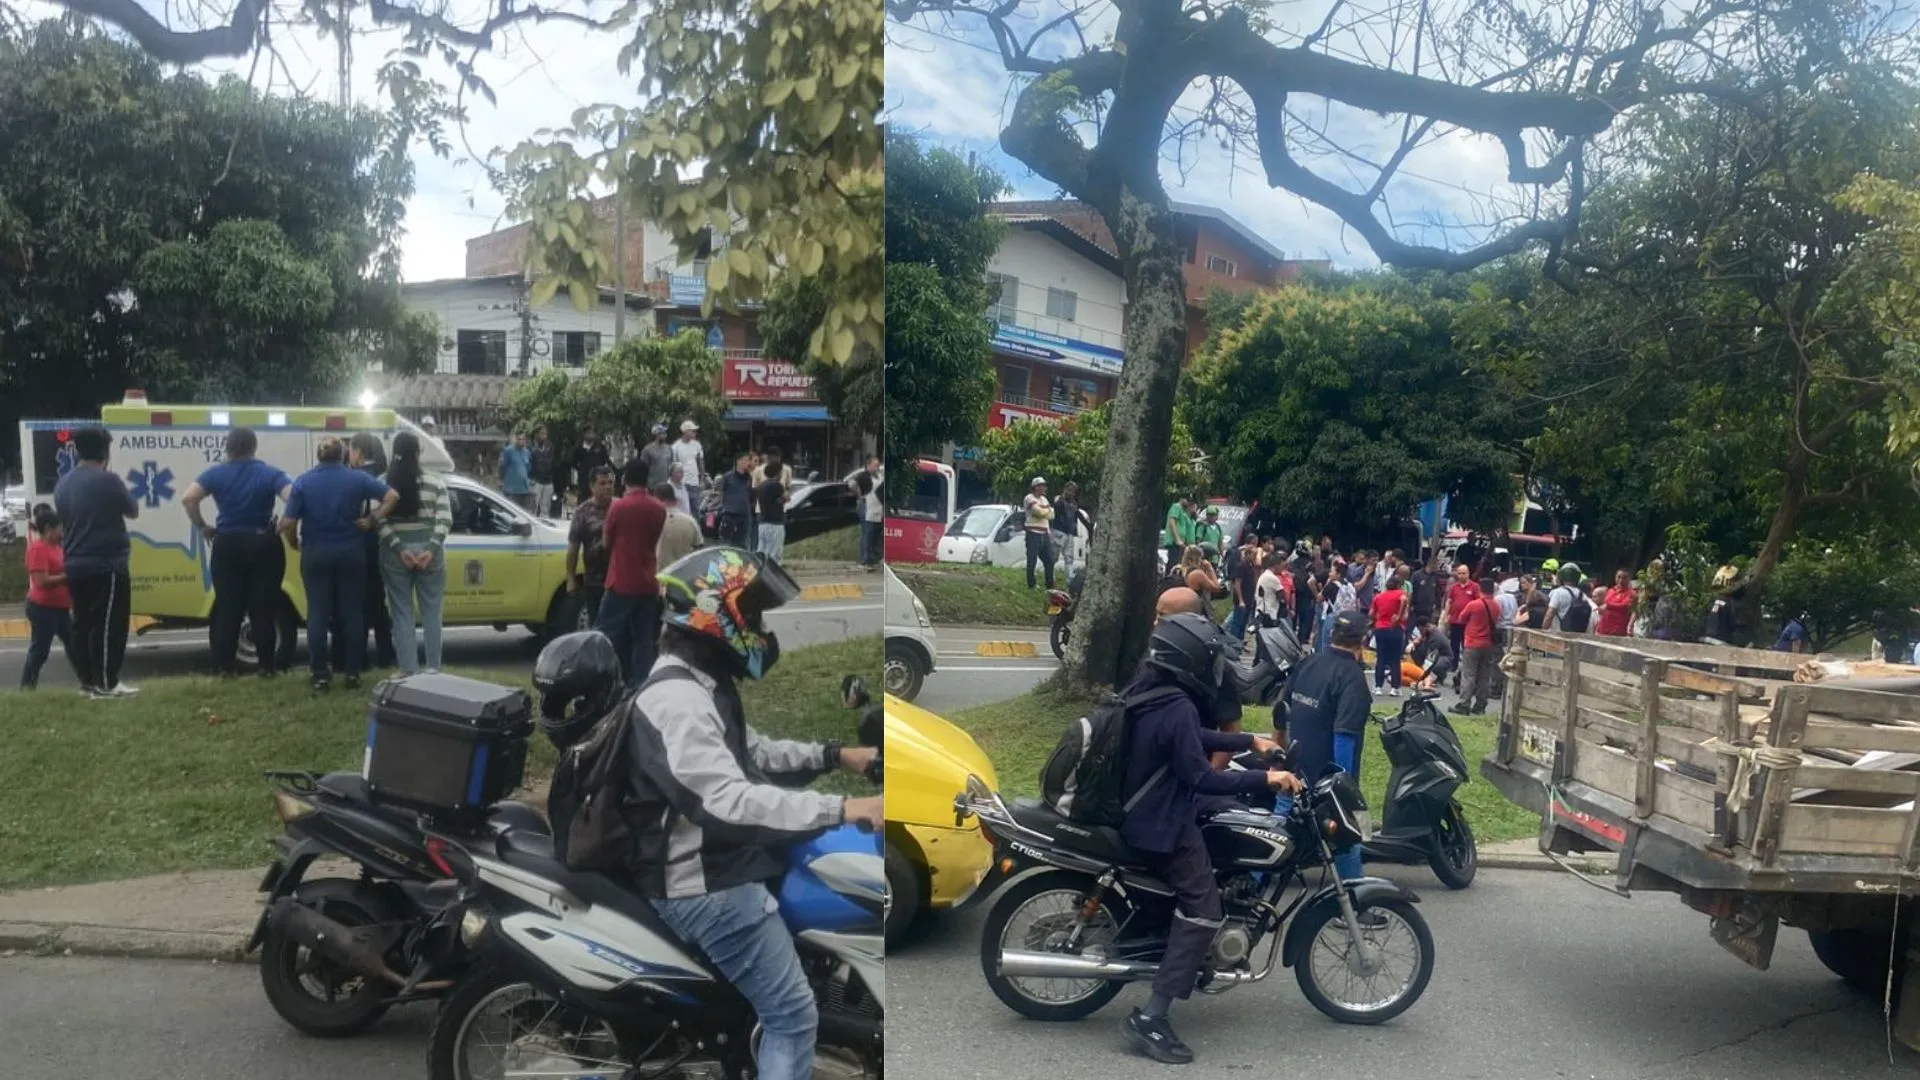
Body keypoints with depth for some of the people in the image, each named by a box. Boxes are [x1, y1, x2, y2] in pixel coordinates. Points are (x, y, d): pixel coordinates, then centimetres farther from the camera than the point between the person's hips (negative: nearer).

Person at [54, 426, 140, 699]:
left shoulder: (62, 484, 9)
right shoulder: (108, 480, -14)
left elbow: (65, 521, 20)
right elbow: (133, 511, -2)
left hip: (75, 567, 8)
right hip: (106, 566, -8)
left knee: (83, 624, 13)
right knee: (109, 624, -5)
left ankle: (88, 682, 18)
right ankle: (106, 684, -6)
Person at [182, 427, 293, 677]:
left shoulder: (216, 474, 0)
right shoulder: (270, 473, -4)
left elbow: (188, 499, -12)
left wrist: (203, 528, 0)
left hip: (227, 546, 1)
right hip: (263, 545, -1)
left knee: (227, 608, 8)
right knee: (263, 608, 4)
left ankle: (226, 666, 10)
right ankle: (267, 666, 6)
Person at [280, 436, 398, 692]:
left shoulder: (303, 481, -2)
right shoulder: (357, 478, -2)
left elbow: (288, 522, -7)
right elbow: (392, 495, -6)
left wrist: (295, 543, 10)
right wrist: (373, 519, -1)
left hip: (315, 554, 0)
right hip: (350, 552, 0)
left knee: (318, 614, 3)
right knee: (353, 612, 6)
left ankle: (321, 676, 3)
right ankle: (353, 673, 8)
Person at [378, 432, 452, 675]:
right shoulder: (435, 481, -2)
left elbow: (379, 521, -8)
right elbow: (445, 519, -9)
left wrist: (399, 549, -10)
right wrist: (431, 549, -11)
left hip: (395, 552, 0)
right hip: (428, 549, 0)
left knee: (402, 612, 6)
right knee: (431, 611, 9)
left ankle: (409, 671, 6)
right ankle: (433, 668, 12)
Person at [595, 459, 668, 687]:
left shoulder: (618, 507, -11)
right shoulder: (658, 509, 3)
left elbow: (607, 541, 1)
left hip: (621, 583, -4)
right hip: (648, 585, 4)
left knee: (607, 638, 3)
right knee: (644, 641, 8)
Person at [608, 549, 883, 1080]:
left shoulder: (703, 685, 11)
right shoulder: (676, 700, -25)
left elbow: (752, 753, 24)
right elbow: (729, 801, -36)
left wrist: (833, 754, 12)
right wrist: (839, 808, -39)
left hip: (716, 869, 11)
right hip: (706, 888, -11)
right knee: (793, 1016, -7)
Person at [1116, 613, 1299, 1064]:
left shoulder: (1147, 691, 4)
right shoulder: (1178, 708, -27)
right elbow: (1201, 778, -25)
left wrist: (1250, 741, 17)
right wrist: (1265, 778, -20)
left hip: (1143, 811, 10)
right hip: (1164, 825, -10)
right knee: (1202, 913, -7)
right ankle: (1151, 1018, -10)